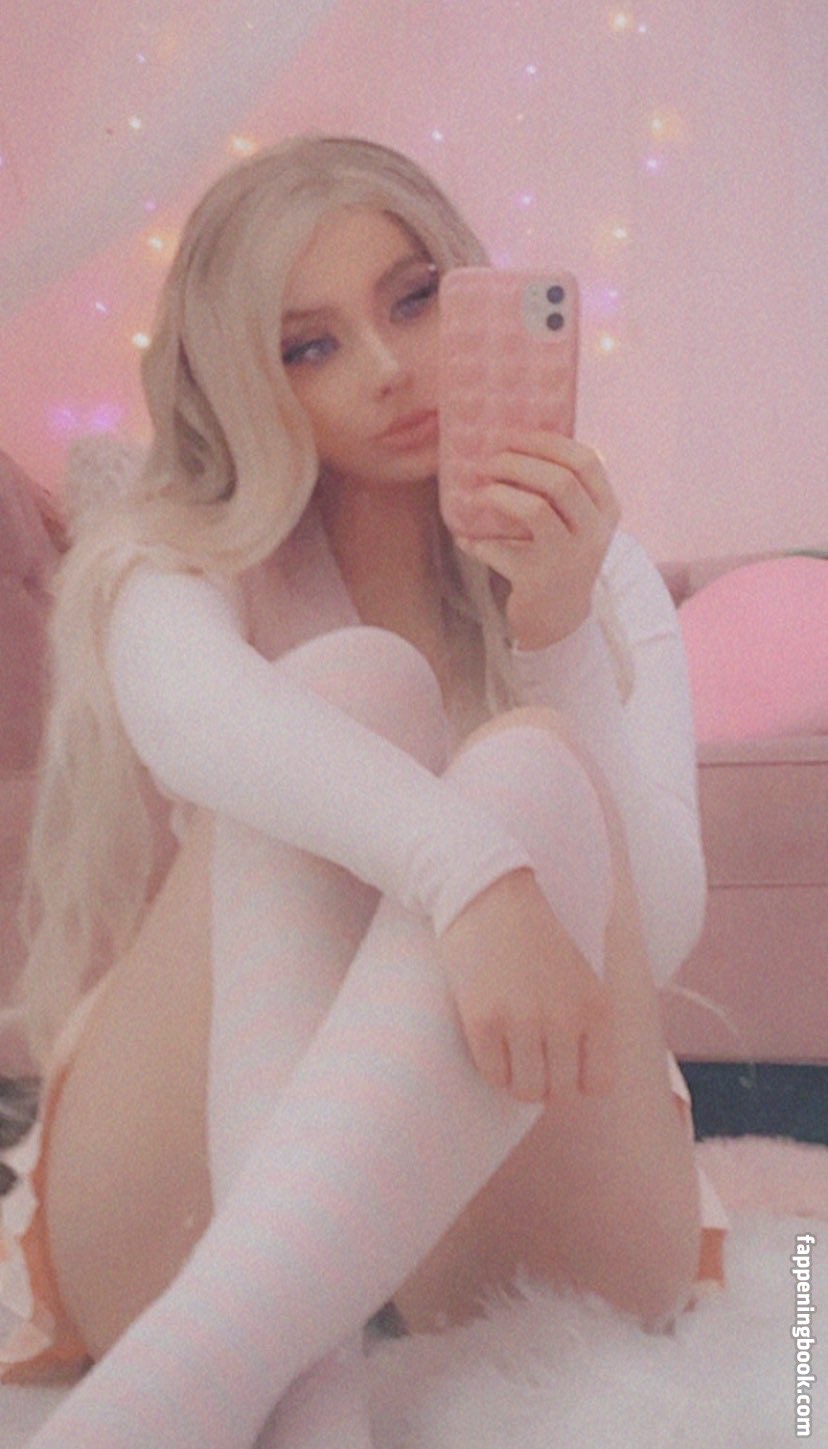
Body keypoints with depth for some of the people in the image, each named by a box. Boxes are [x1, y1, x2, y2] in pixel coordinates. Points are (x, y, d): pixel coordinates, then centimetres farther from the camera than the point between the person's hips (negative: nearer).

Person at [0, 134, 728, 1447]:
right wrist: (466, 868, -41)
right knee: (351, 678, -23)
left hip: (512, 1205, 1)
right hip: (207, 1185, -1)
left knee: (531, 764, -27)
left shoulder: (601, 575, 10)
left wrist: (560, 635, -19)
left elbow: (655, 937, -6)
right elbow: (186, 708, -24)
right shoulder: (187, 555, 4)